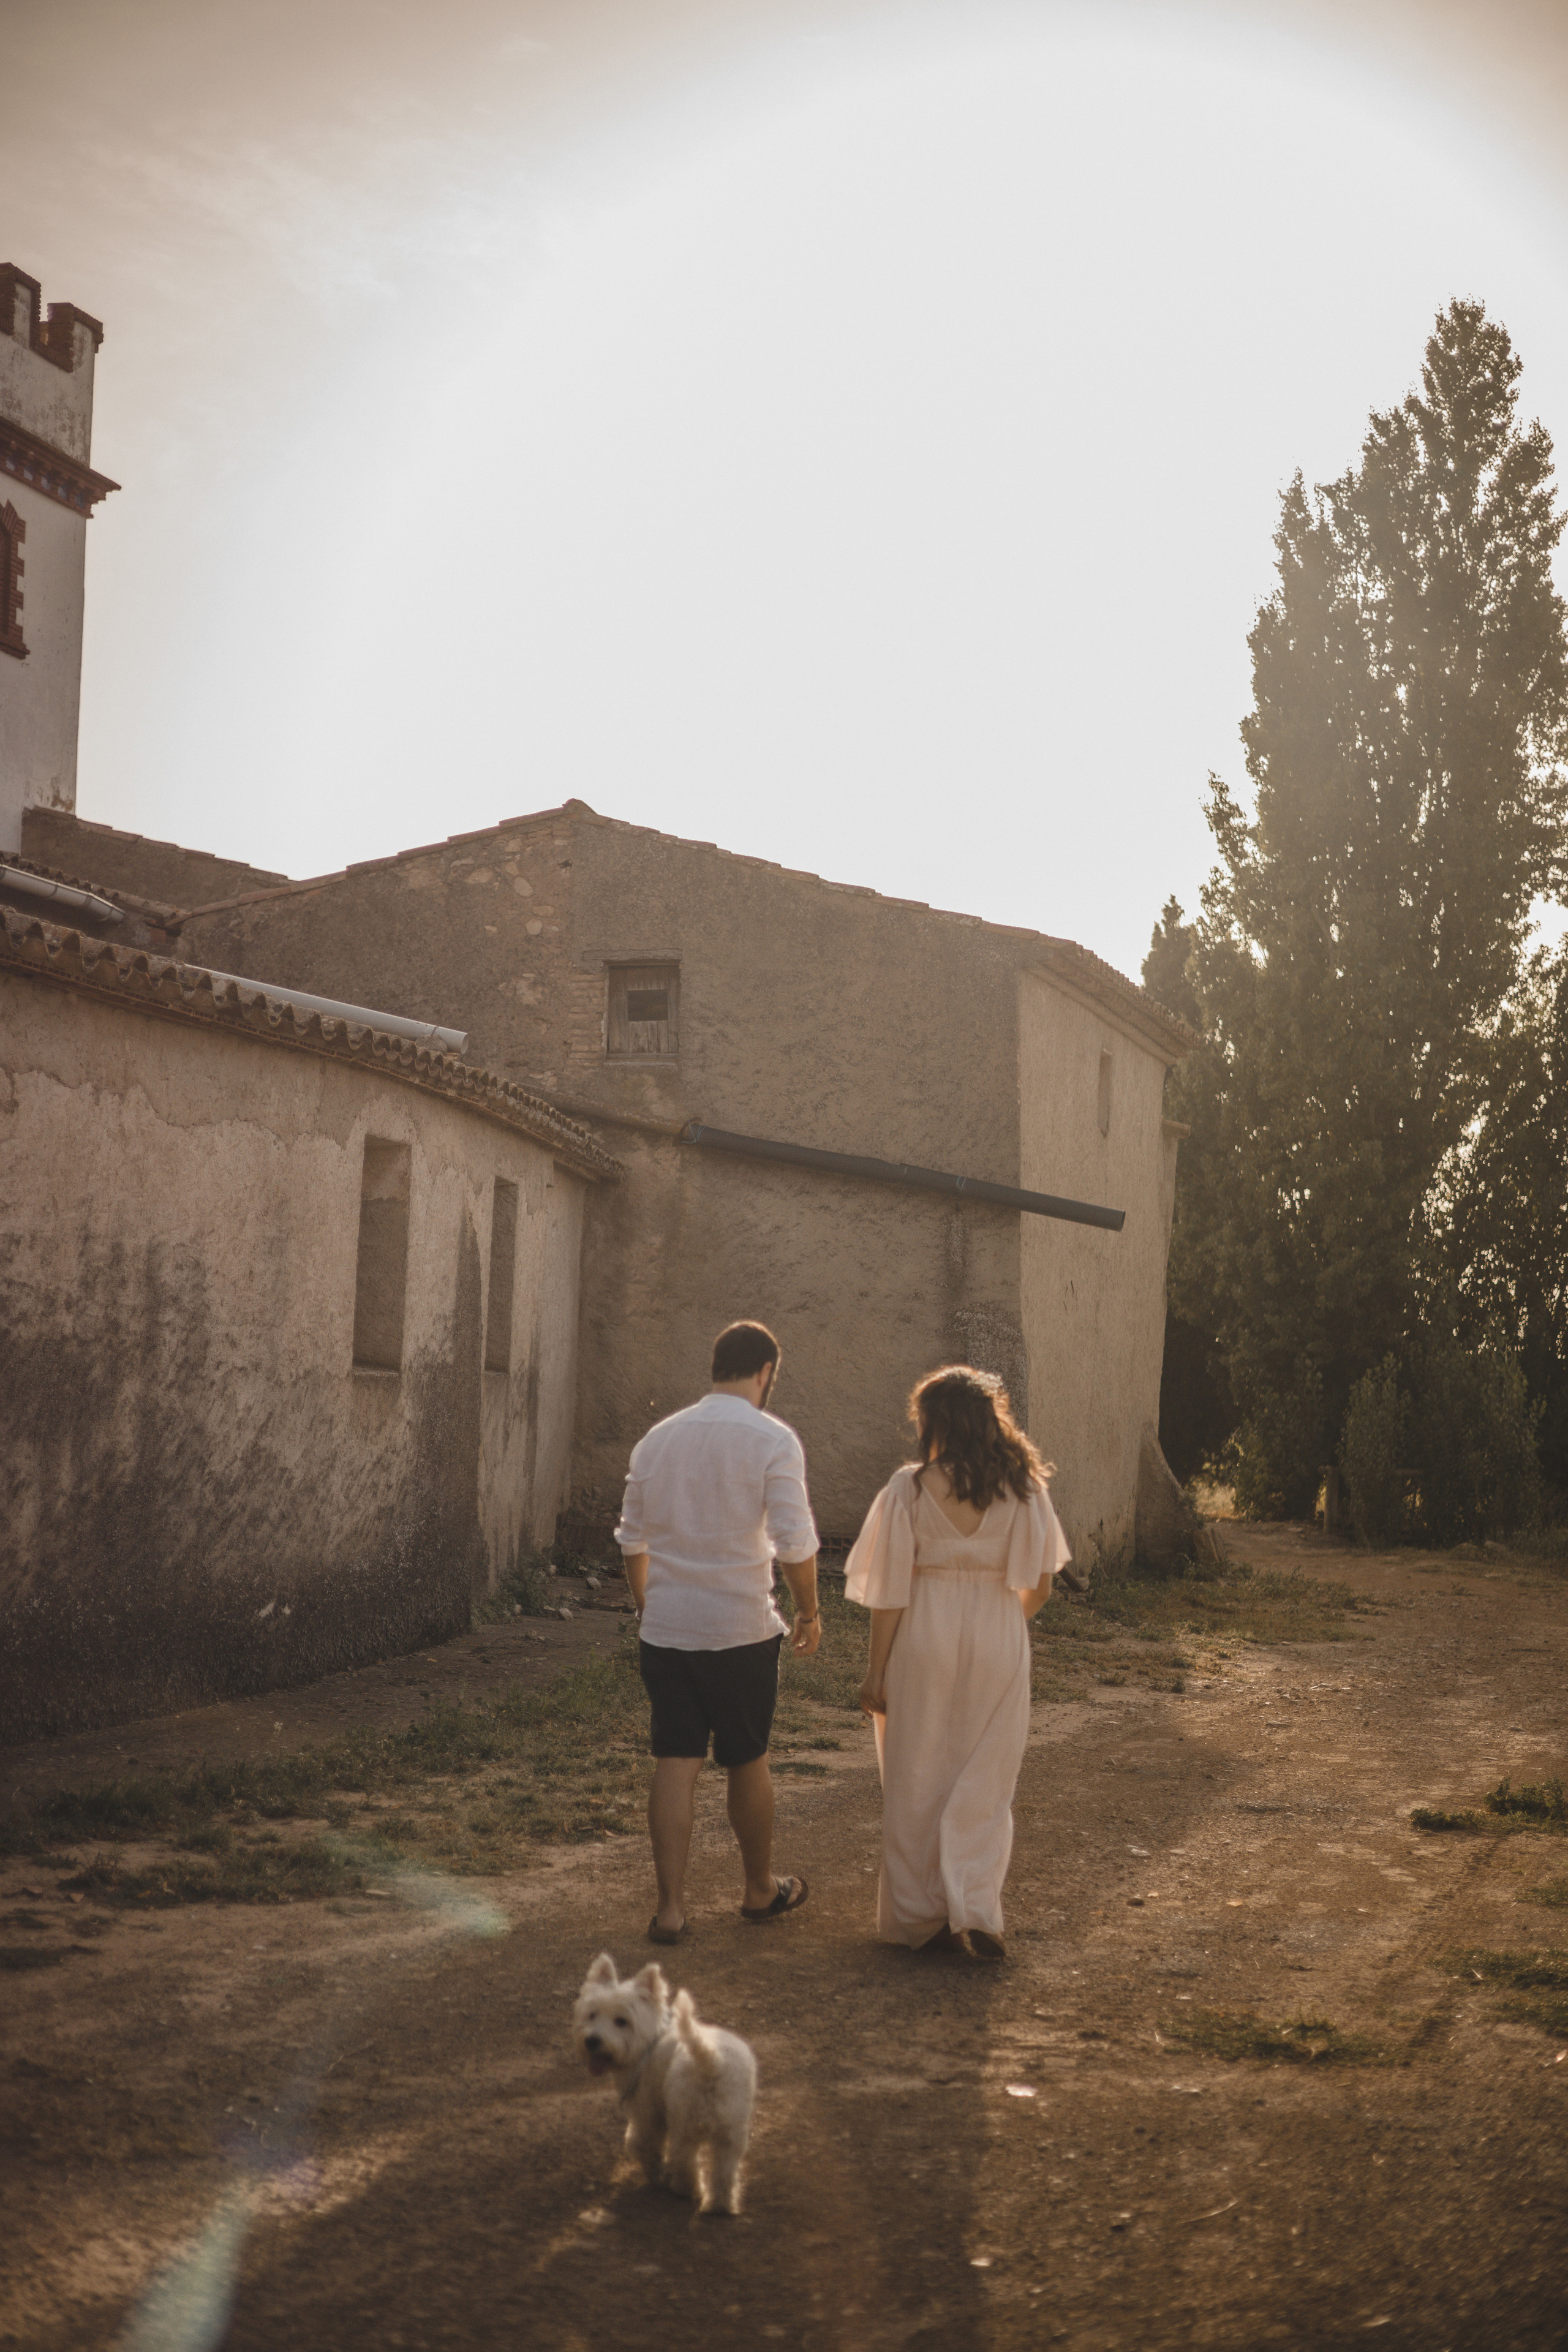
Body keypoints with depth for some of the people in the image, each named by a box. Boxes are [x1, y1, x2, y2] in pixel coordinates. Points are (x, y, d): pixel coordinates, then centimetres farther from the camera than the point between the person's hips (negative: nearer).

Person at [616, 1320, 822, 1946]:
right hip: (740, 1630, -3)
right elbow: (795, 1543, -14)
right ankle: (761, 1891, 30)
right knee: (747, 1762, 13)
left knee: (675, 1764, 6)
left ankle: (670, 1907, 3)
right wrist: (809, 1613, 0)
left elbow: (632, 1538, 13)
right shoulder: (772, 1439, -9)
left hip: (665, 1629, 3)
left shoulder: (658, 1437, 7)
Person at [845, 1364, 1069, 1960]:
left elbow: (890, 1592, -9)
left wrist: (875, 1671, -1)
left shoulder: (910, 1488, -9)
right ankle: (976, 1909, 1)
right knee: (983, 1782, 12)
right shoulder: (1023, 1489, -3)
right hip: (997, 1643, 1)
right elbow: (1039, 1586, 0)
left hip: (924, 1641, -1)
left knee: (918, 1782, 11)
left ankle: (921, 1916, 18)